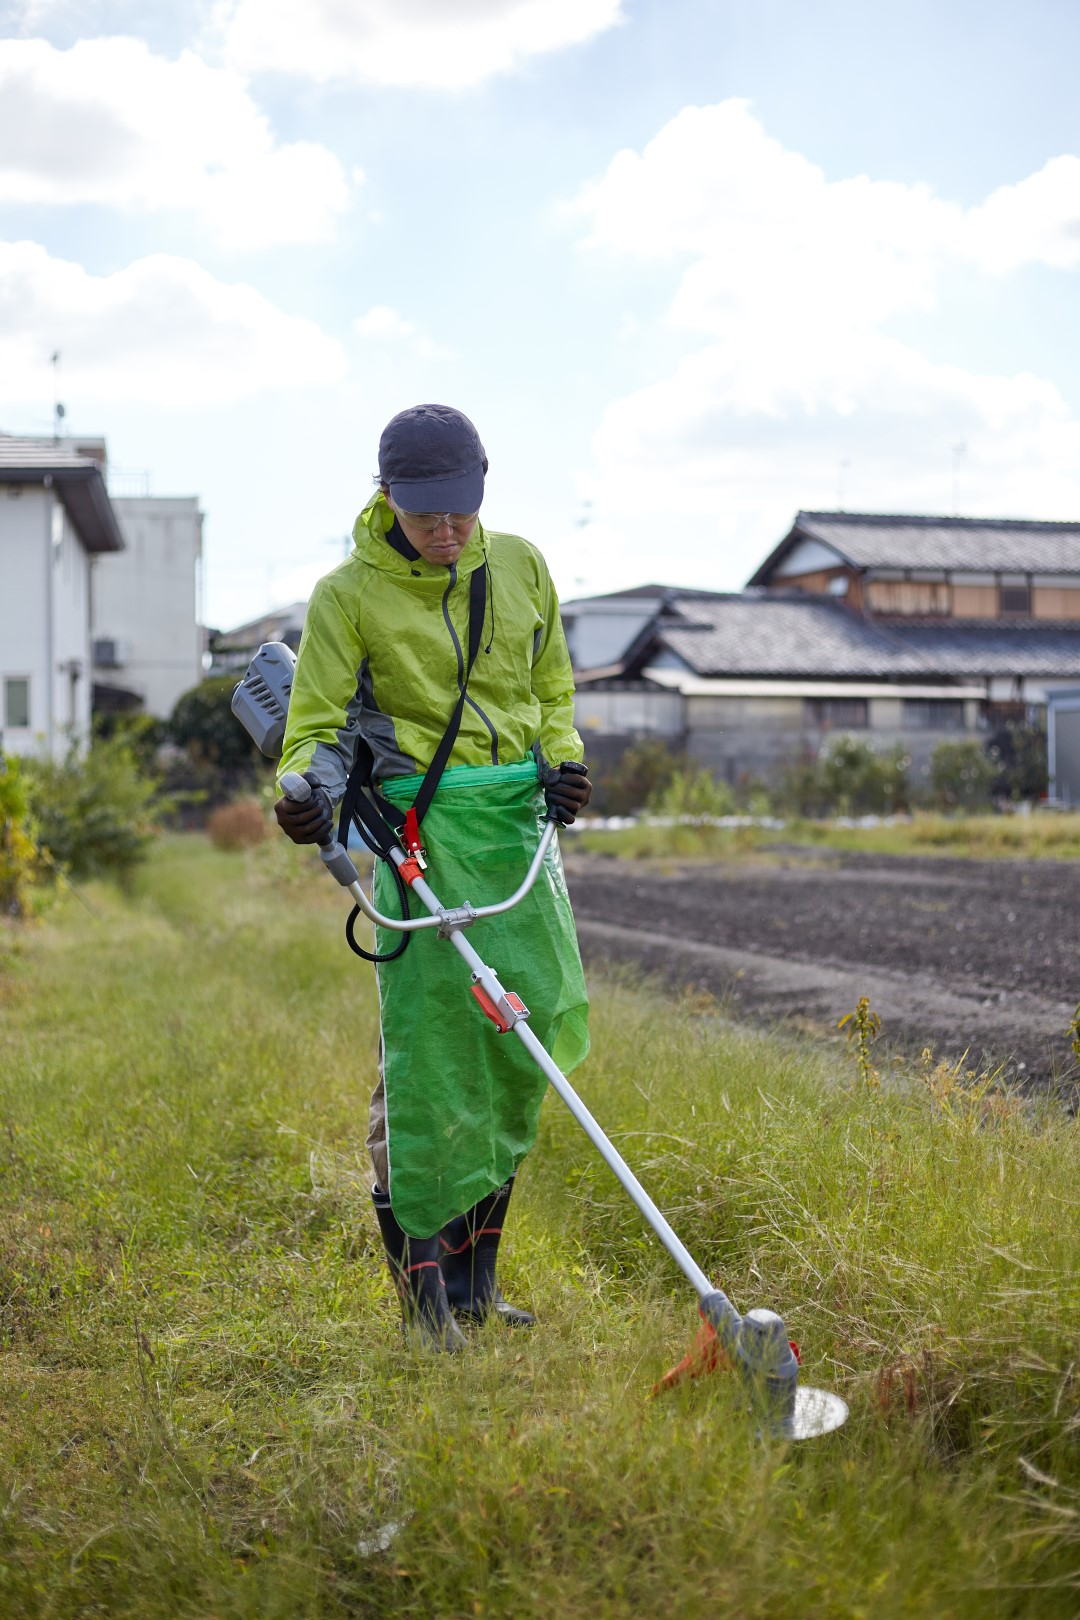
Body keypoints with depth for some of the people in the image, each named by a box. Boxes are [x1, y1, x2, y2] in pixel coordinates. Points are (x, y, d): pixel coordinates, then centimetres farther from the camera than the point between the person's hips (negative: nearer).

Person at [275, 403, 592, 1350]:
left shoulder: (519, 566, 9)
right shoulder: (350, 594, -4)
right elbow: (318, 722, -4)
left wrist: (563, 758, 1)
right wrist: (308, 790, -25)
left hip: (521, 817, 5)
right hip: (422, 824, -5)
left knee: (526, 1041, 5)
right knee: (430, 1043, -10)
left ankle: (472, 1275, 21)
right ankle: (422, 1280, 4)